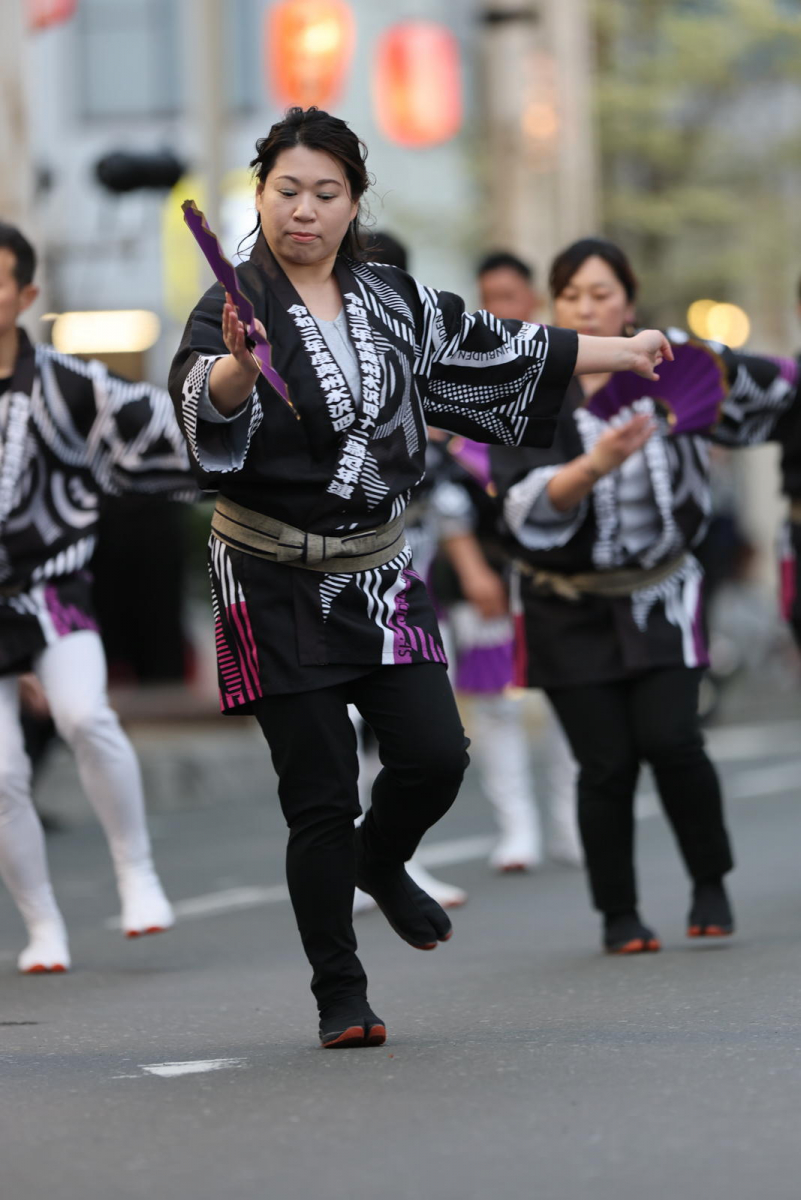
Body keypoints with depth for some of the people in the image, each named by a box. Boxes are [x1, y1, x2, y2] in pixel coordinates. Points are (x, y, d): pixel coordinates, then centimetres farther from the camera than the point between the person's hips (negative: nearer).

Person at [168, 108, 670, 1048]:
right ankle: (339, 997, 8)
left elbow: (496, 350, 19)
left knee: (434, 756, -6)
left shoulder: (392, 302, 6)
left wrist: (626, 351, 26)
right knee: (320, 792, -4)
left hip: (377, 566, 5)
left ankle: (379, 865, 28)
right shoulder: (237, 306, -10)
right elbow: (203, 400, -29)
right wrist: (239, 364, -52)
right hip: (273, 578, -4)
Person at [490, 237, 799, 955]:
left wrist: (719, 368, -14)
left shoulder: (667, 370, -2)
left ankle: (710, 884, 9)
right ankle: (619, 915, 12)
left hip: (660, 597, 1)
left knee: (669, 740, -14)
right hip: (569, 607, -1)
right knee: (606, 762, -5)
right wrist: (596, 464, -39)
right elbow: (530, 506, -21)